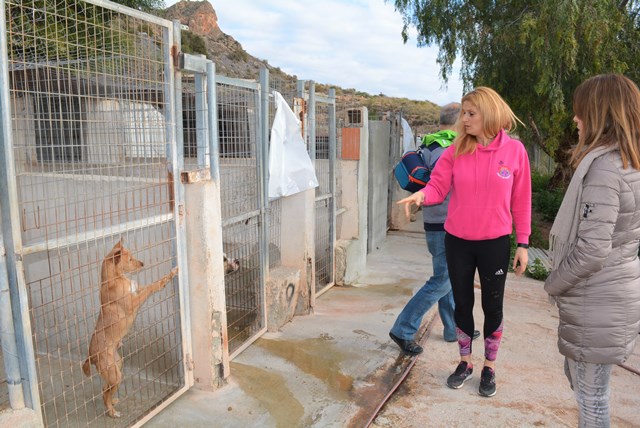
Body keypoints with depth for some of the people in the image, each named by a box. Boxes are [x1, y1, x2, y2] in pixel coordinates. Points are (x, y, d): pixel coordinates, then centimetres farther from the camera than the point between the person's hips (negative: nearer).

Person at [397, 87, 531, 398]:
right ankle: (465, 362, 34)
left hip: (496, 243, -1)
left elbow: (521, 200, -3)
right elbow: (438, 187, -6)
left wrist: (523, 243, -2)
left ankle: (489, 368, 32)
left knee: (492, 305, 11)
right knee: (462, 303, 13)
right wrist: (421, 195, -30)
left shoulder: (514, 150, -6)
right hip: (457, 241, 2)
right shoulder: (456, 150, -3)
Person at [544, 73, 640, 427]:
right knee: (579, 378, 25)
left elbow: (592, 249, -25)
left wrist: (553, 283, -9)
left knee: (590, 394, 8)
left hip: (597, 302, -9)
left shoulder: (603, 166, -21)